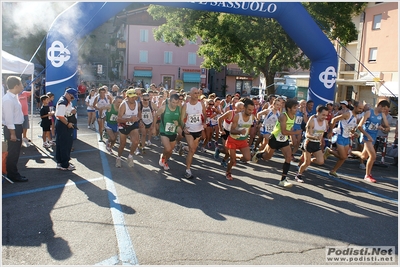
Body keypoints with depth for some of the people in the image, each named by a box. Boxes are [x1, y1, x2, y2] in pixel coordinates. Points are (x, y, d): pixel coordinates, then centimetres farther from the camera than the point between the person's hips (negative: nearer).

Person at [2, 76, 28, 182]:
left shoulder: (14, 97, 10)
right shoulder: (8, 99, -19)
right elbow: (9, 118, -21)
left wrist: (18, 131, 16)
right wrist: (12, 133, -21)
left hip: (17, 127, 10)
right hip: (12, 128, -10)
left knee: (15, 152, 17)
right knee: (13, 153, 1)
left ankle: (13, 173, 28)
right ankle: (13, 175, 12)